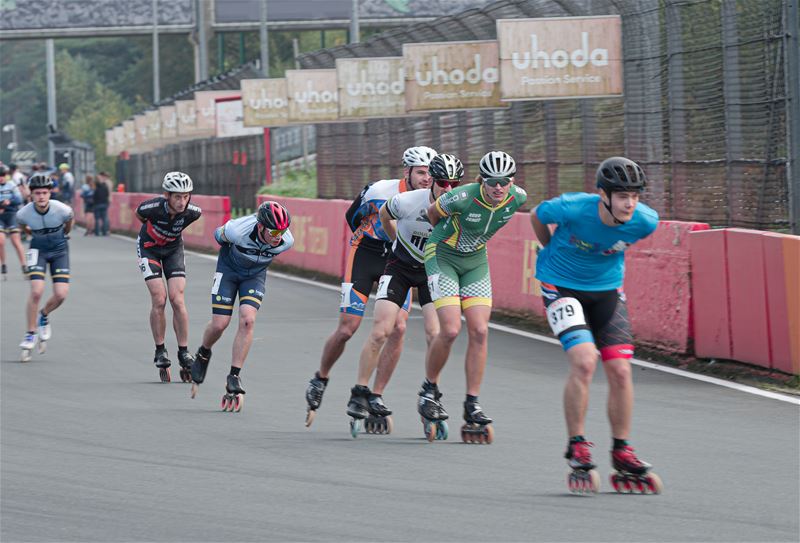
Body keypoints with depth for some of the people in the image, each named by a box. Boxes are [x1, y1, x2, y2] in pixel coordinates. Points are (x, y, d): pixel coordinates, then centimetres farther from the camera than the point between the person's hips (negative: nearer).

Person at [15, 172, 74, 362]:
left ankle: (44, 316, 21)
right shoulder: (24, 214, -23)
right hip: (38, 249, 0)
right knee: (36, 291, -17)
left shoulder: (62, 210, -25)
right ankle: (31, 333, -1)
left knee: (61, 294, -11)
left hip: (59, 249, 1)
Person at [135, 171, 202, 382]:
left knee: (177, 299, -12)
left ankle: (184, 353, -4)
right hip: (149, 248, -2)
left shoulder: (192, 212, -26)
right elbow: (139, 215, -7)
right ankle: (160, 352, -1)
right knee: (159, 299, -14)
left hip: (173, 248, 2)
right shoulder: (151, 208, -33)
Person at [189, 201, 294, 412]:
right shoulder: (237, 230, -36)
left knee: (247, 320, -19)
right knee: (219, 324, -6)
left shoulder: (286, 241, -27)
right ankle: (203, 355, 27)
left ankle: (234, 377, -13)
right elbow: (218, 235, -10)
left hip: (256, 274, 2)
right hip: (229, 268, -2)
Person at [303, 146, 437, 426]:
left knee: (398, 328, -15)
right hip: (365, 256, -3)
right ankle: (320, 379, 21)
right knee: (347, 329, -5)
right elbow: (352, 216, -1)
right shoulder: (379, 191, -20)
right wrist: (369, 241, 8)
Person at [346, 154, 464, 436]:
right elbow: (384, 215, 3)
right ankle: (360, 394, 0)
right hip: (401, 265, -1)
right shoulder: (408, 202, -22)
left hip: (434, 269, 1)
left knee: (435, 334, -16)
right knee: (381, 331, -13)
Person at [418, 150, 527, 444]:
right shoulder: (463, 197, -29)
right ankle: (429, 390, 7)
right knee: (450, 330, -16)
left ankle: (472, 406, -2)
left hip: (476, 260, 4)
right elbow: (432, 213, -8)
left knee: (480, 332, -8)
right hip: (442, 256, -4)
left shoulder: (517, 198, -16)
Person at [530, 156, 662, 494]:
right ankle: (576, 447, -7)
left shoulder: (645, 221, -19)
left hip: (607, 289, 4)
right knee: (584, 361, -21)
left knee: (620, 369, -4)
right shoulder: (572, 209, -29)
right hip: (561, 286, -4)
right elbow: (537, 215, -5)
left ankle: (621, 451, 11)